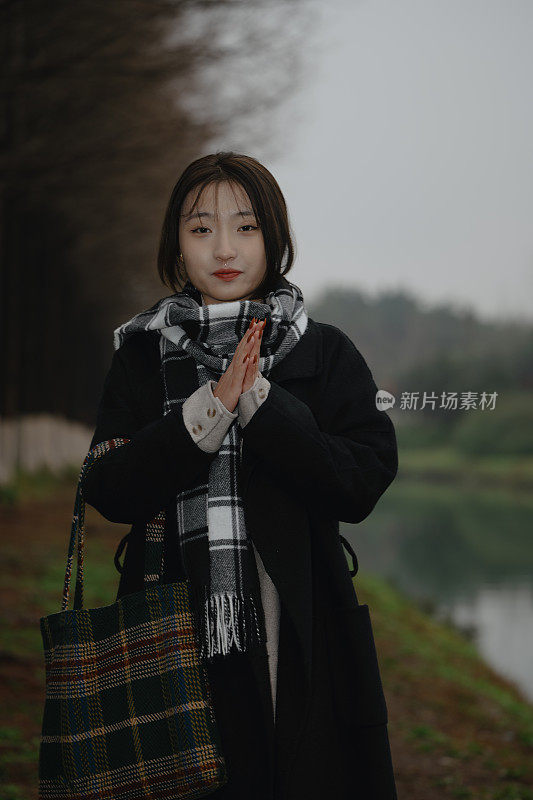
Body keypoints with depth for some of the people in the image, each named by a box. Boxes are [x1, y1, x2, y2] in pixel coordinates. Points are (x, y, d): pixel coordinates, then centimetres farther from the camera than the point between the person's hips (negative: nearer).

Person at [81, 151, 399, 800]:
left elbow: (363, 485, -8)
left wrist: (259, 403, -16)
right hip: (175, 640, 0)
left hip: (301, 642, 0)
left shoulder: (327, 353, 3)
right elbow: (109, 492, -5)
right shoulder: (141, 353, 6)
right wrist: (210, 409, -16)